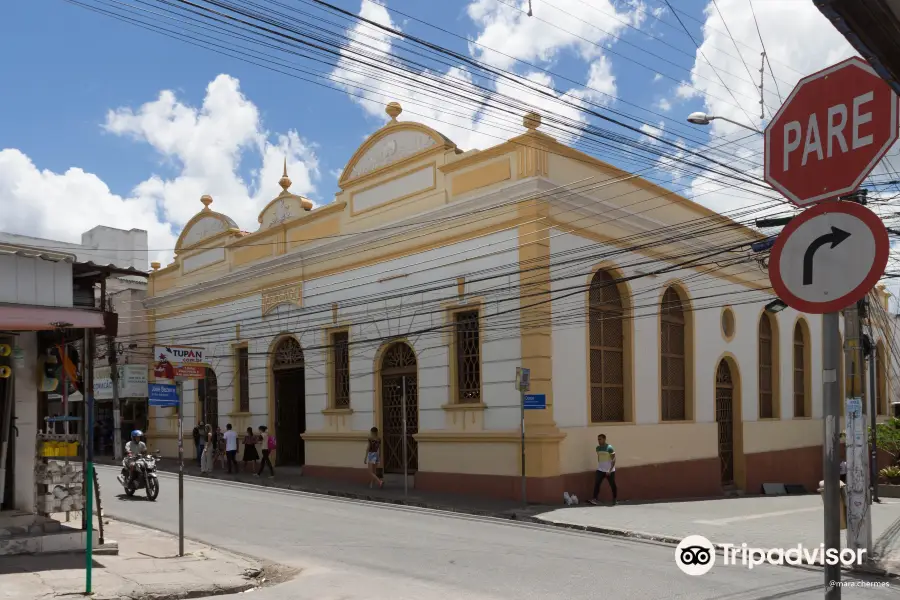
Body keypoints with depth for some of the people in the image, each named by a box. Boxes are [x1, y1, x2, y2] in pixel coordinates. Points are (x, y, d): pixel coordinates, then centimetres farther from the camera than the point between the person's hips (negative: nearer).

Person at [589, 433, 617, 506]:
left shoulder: (609, 448, -14)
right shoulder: (598, 448, 5)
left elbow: (613, 460, -15)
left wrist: (610, 470, -20)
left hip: (609, 470, -5)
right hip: (600, 470, 5)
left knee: (612, 485, 6)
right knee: (596, 484, -9)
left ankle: (614, 500, 20)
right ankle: (594, 499, -13)